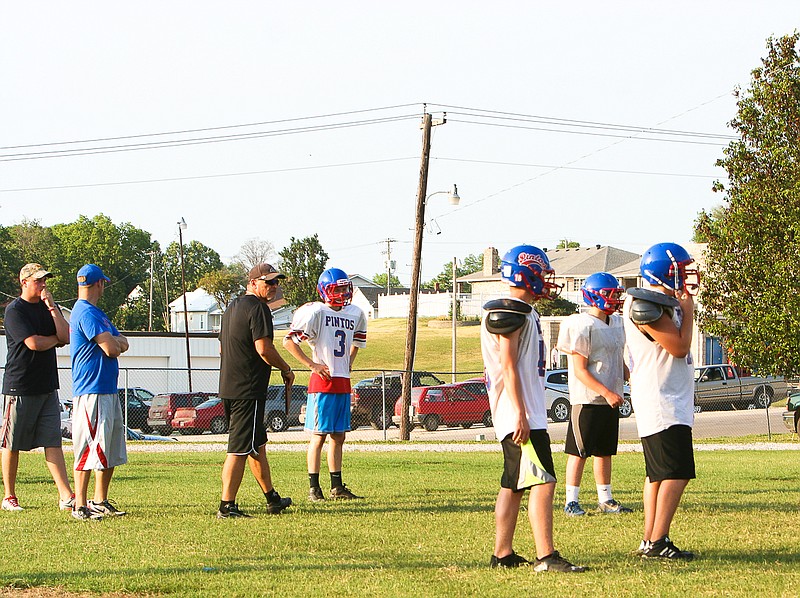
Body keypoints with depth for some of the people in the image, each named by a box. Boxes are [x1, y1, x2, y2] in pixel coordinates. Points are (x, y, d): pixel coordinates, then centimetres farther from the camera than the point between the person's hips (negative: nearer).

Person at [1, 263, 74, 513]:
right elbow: (33, 343, -18)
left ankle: (66, 496, -6)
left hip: (47, 387, 5)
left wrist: (52, 308, -8)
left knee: (53, 442, 0)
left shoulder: (49, 307, 13)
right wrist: (57, 339, -1)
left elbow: (67, 337, 0)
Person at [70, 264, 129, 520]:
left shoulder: (96, 313, 20)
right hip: (91, 392, -11)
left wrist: (113, 342, -6)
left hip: (108, 390, 11)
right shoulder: (86, 312, -13)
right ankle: (80, 506, -8)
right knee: (88, 450, -10)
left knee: (110, 452, 14)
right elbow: (111, 349, -20)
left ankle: (100, 502, 22)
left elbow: (122, 344, 15)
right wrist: (112, 342, 3)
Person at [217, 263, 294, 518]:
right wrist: (286, 370, -6)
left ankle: (272, 499, 29)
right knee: (241, 447, -8)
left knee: (257, 444, 19)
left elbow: (222, 347, 24)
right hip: (248, 390, -10)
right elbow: (264, 349, -21)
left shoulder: (232, 307, 17)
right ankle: (227, 506, -8)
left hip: (228, 388, 10)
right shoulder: (257, 308, -13)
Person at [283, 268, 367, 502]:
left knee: (339, 436, 11)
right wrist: (312, 364, -15)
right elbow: (289, 341, -12)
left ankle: (337, 487, 17)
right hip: (323, 382, -7)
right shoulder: (316, 312, -10)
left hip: (343, 383, 7)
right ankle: (314, 489, 0)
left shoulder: (355, 314, 11)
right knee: (319, 436, -4)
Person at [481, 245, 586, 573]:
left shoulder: (523, 312, 18)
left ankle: (502, 554, 17)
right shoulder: (510, 312, -13)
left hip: (527, 414, 11)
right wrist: (520, 414, -22)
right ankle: (547, 557, -18)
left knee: (513, 484, 13)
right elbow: (508, 367, -18)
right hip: (519, 415, -11)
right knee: (543, 481, -15)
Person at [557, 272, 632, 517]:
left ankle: (605, 499, 21)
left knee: (605, 451, 14)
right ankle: (571, 501, 4)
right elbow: (580, 370, -17)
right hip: (587, 400, -8)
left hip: (611, 400, 8)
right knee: (579, 451, -2)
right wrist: (606, 392, -21)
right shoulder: (582, 326, -15)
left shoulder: (616, 324, 13)